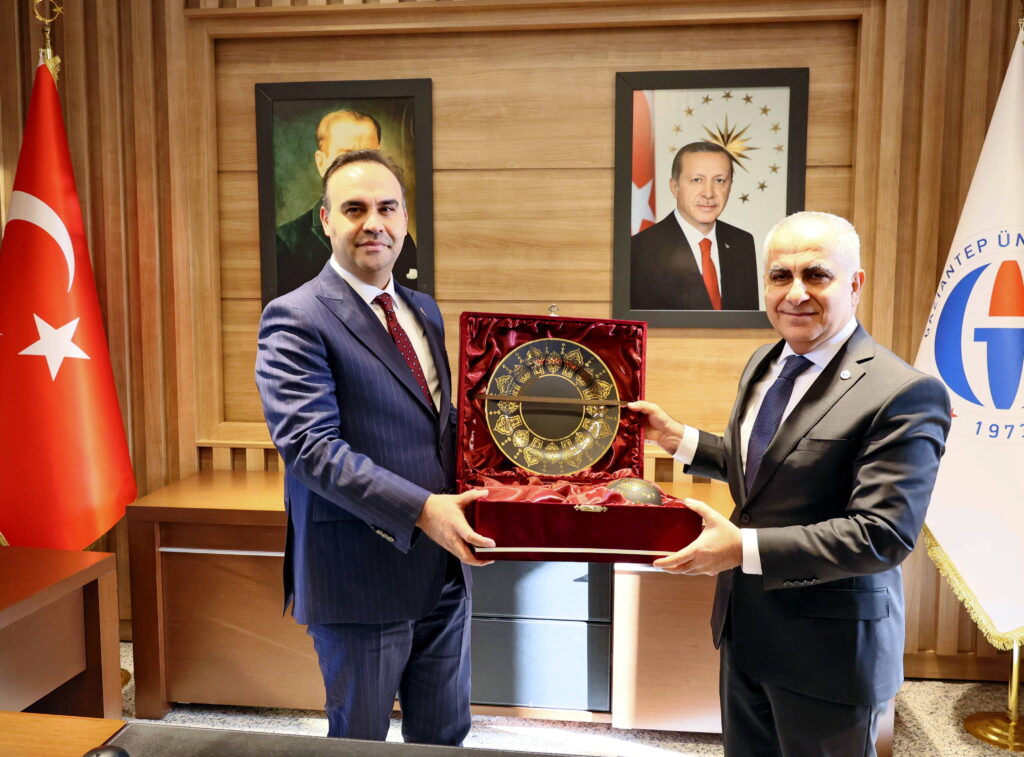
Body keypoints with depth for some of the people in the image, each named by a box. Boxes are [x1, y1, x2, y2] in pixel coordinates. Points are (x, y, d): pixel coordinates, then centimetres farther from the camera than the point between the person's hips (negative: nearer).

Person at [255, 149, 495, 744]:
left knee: (444, 736, 21)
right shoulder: (295, 320, -12)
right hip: (363, 578, -6)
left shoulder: (424, 311, 12)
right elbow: (311, 445, -22)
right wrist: (420, 509, -28)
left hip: (444, 567, 7)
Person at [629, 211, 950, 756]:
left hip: (825, 646, -7)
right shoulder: (764, 363, 4)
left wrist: (744, 548, -29)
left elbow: (883, 535, -26)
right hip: (745, 628, 7)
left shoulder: (904, 395, -22)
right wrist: (678, 439, 5)